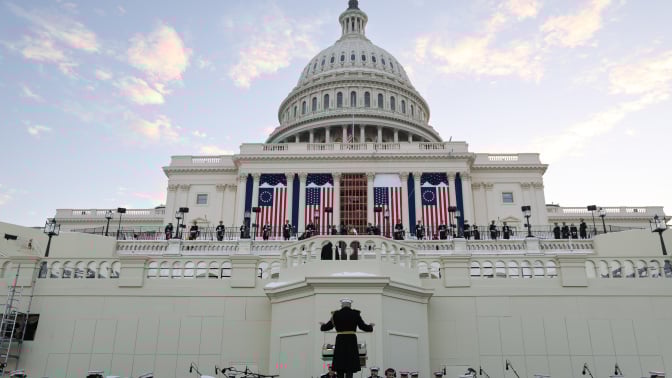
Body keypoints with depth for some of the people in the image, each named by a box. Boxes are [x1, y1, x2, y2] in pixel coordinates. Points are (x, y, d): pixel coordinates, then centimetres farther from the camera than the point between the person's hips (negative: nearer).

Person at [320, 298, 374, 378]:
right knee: (350, 370, -1)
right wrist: (371, 326, 25)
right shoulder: (355, 314, -1)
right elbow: (364, 327, 4)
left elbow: (326, 327, 11)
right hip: (351, 343, -1)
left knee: (340, 369, 10)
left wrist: (322, 325, 34)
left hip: (340, 343, 2)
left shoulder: (336, 314, 2)